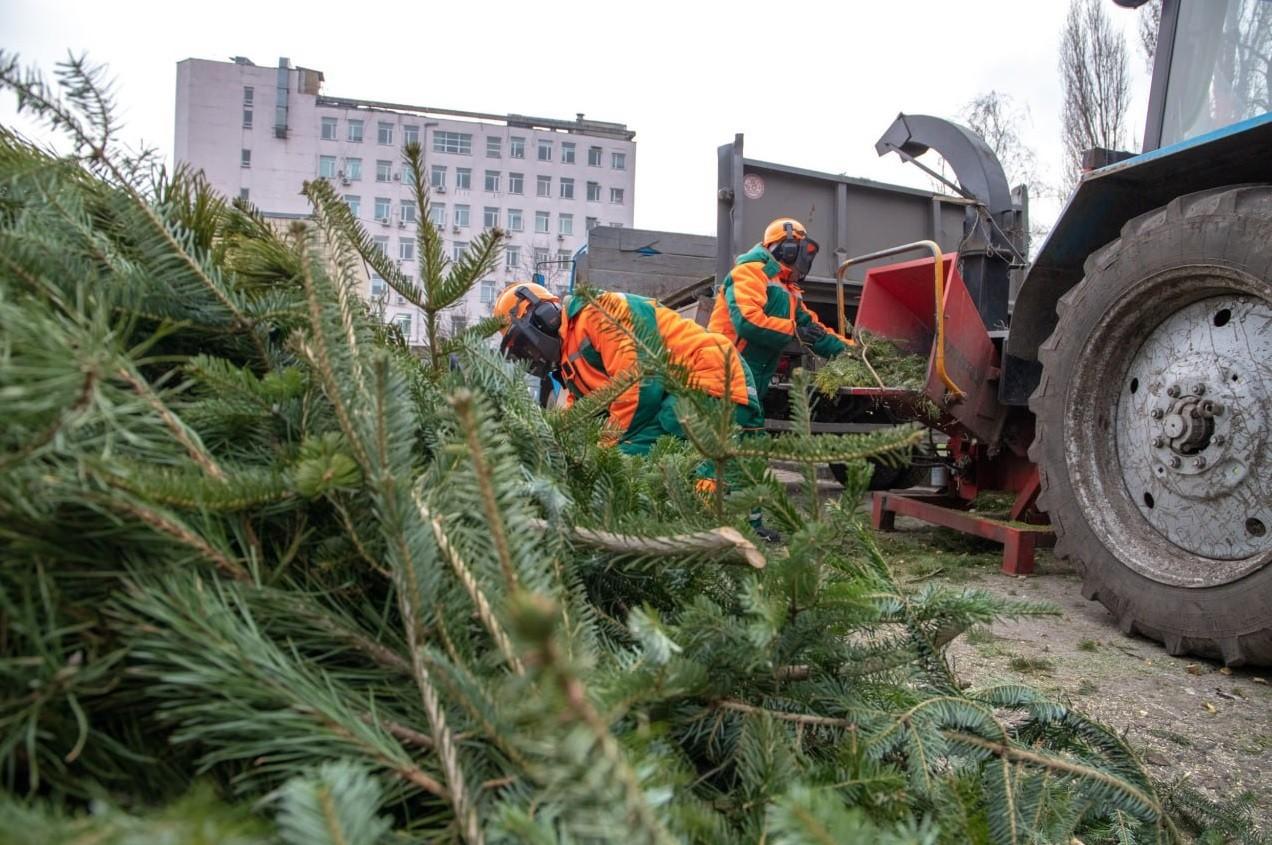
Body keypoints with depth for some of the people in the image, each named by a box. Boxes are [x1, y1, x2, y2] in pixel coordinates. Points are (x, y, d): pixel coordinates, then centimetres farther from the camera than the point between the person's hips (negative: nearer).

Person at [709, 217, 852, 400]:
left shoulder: (786, 289, 20)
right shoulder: (752, 270, -9)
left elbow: (811, 327, 22)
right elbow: (746, 320, -23)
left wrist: (848, 349, 13)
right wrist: (793, 331, -15)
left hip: (756, 380, 10)